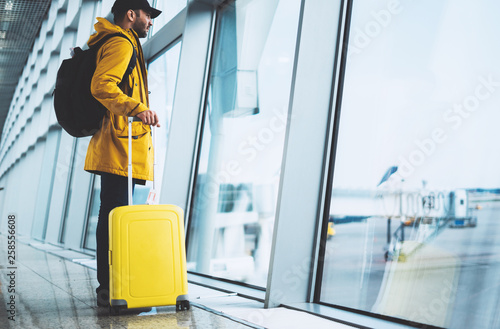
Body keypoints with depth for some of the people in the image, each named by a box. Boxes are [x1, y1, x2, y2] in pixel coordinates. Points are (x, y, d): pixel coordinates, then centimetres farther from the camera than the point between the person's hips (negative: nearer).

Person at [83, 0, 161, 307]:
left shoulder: (121, 45, 28)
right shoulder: (121, 44, -6)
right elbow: (101, 85, -22)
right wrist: (138, 107, -32)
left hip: (116, 149, 11)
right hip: (121, 146, -11)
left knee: (112, 217, 11)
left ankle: (109, 287, 18)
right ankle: (109, 289, -8)